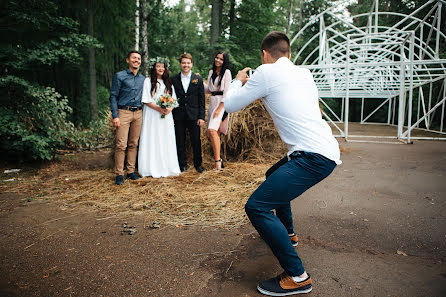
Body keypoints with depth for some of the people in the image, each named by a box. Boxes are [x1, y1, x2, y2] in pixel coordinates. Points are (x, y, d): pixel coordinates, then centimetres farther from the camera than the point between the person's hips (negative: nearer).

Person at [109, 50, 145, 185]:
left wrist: (143, 113, 8)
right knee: (121, 145, -8)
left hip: (138, 113, 5)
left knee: (133, 144, 7)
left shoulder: (143, 79, 16)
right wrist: (115, 116, -10)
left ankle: (131, 171, 15)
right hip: (124, 113, -4)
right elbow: (113, 96, -2)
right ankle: (119, 174, -1)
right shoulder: (119, 76, 2)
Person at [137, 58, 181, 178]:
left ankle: (167, 167, 10)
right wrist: (159, 109, -17)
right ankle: (153, 168, 2)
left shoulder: (168, 82, 16)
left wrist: (169, 108, -8)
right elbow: (146, 100, -6)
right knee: (152, 141, -4)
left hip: (166, 115, 4)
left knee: (167, 141, 3)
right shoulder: (148, 81, 2)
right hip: (152, 116, -4)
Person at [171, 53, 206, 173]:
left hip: (194, 116, -1)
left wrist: (201, 117, -3)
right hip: (179, 116, 1)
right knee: (180, 141, 6)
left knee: (196, 141, 3)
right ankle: (182, 164, 18)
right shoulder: (174, 79, 6)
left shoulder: (198, 79, 5)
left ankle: (198, 164, 16)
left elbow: (201, 100, 3)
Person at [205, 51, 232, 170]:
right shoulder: (211, 72, 17)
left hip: (222, 103, -7)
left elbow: (227, 91, -10)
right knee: (214, 133, 5)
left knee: (212, 130, -22)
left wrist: (220, 108, -16)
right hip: (212, 102, 7)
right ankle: (218, 159, 13)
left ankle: (217, 161, -20)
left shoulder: (226, 72, -4)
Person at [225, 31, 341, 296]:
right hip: (327, 148, 9)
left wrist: (239, 81, 22)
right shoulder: (304, 73, 15)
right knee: (274, 176, 32)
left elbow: (230, 105, 3)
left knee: (256, 206, -13)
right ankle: (287, 233, 48)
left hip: (314, 156, -9)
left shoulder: (267, 72, -6)